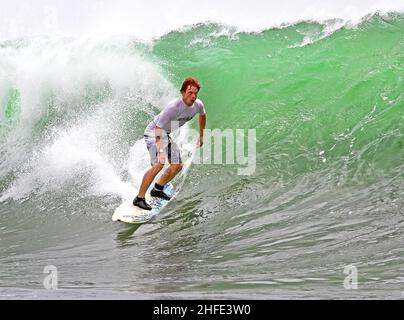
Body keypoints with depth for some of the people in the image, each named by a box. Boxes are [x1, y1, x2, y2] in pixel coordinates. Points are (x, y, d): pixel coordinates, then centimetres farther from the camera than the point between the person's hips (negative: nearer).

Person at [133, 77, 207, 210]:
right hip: (154, 133, -8)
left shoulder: (198, 105, -11)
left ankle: (157, 189, 25)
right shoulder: (174, 107, -35)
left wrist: (201, 135, 22)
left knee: (177, 166, 7)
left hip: (166, 134, 8)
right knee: (158, 164, -26)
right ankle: (139, 198, -20)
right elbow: (158, 127, -34)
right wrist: (160, 151, -41)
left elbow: (202, 115, 15)